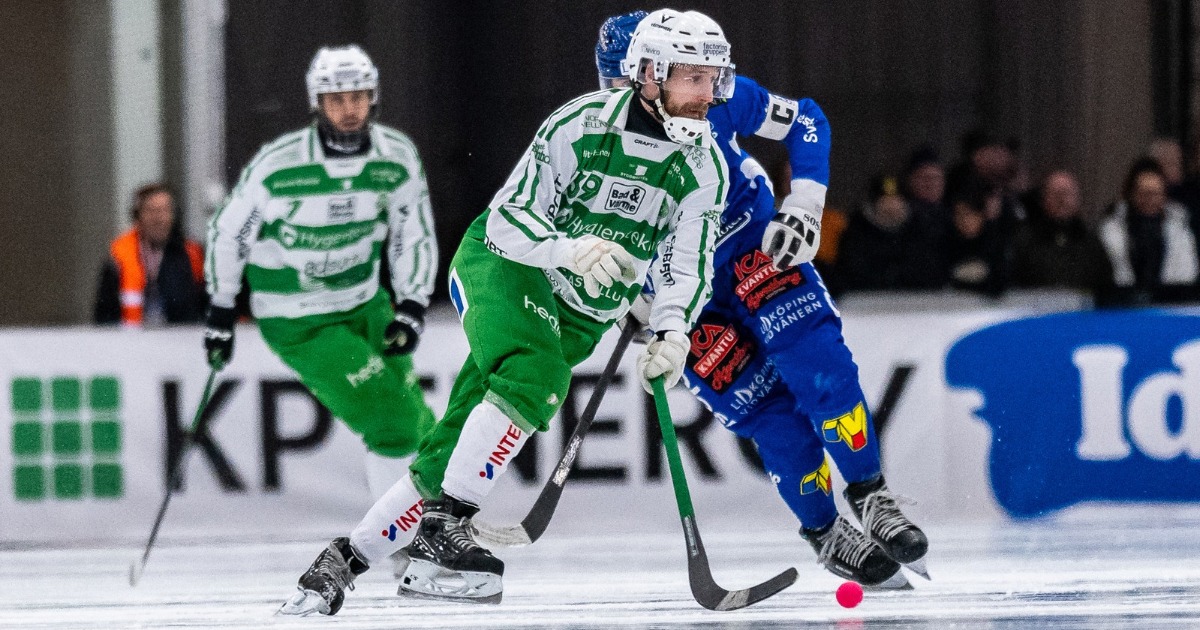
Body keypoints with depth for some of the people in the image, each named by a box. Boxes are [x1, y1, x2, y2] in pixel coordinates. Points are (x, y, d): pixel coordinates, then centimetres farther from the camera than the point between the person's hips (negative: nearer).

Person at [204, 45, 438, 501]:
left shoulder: (397, 157, -9)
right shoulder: (278, 164, -21)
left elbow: (414, 236, 4)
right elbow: (228, 231, -6)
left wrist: (411, 310, -7)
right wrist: (221, 313, 0)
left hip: (366, 304, 5)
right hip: (298, 322, -5)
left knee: (415, 417, 8)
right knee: (391, 420, -14)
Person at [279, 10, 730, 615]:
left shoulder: (705, 168, -5)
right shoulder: (581, 124, -18)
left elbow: (687, 267, -3)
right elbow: (508, 218, -18)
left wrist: (671, 333, -23)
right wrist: (569, 249, -37)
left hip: (578, 315, 4)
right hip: (503, 267, -4)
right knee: (536, 374, -35)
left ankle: (346, 559, 2)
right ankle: (442, 527, -33)